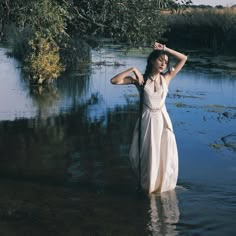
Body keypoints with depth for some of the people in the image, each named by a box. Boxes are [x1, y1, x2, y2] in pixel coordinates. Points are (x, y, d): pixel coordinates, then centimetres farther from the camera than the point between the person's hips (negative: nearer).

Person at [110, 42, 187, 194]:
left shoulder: (166, 78, 2)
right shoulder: (140, 79, -5)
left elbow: (183, 58, 2)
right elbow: (114, 81, -12)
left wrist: (165, 48, -2)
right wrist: (133, 70, -14)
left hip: (163, 120, 2)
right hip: (147, 121, -2)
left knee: (166, 155, 6)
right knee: (148, 156, 6)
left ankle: (164, 185, 27)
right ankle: (148, 185, 27)